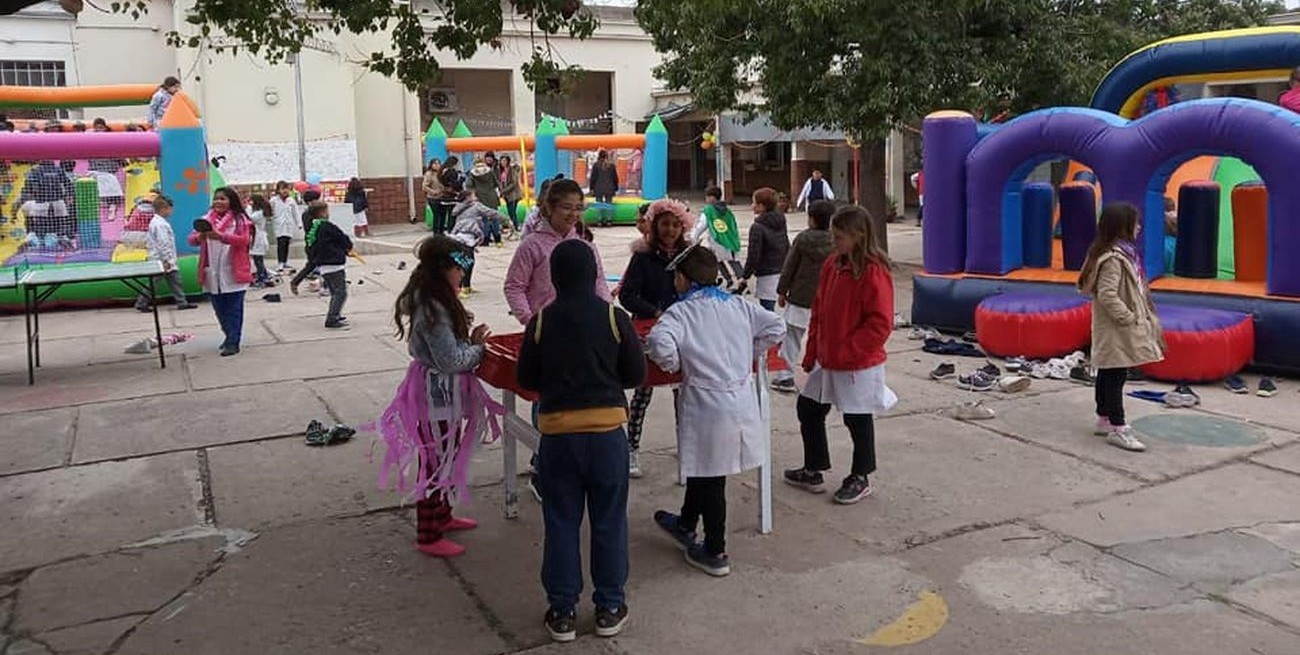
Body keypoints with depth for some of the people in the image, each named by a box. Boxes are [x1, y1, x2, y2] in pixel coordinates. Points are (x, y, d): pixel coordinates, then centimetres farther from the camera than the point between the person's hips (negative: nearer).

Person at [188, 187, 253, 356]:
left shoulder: (240, 219, -2)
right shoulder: (207, 219, 10)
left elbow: (244, 240, -16)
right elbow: (191, 239, 4)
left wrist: (221, 236, -28)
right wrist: (199, 237, -20)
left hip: (233, 274, -5)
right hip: (213, 274, 5)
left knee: (233, 309, -2)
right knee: (219, 309, 13)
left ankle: (233, 343, 2)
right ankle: (230, 336, 29)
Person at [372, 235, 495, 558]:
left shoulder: (432, 302, 7)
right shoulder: (433, 310, -24)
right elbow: (451, 360, -24)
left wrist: (471, 340, -1)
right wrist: (477, 346, -8)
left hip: (442, 393, 10)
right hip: (438, 396, -10)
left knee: (445, 459, 23)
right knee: (436, 464, 1)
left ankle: (442, 516, 40)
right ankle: (428, 537, 13)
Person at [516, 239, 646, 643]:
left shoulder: (540, 321, -5)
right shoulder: (615, 317, -6)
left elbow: (527, 380, 3)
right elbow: (636, 375, 0)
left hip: (557, 433, 0)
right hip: (607, 430, 0)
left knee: (561, 523, 11)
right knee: (609, 521, 12)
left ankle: (562, 612, 18)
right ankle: (609, 608, 21)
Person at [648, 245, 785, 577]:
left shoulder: (680, 311, -10)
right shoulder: (737, 305, 6)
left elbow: (660, 344, -28)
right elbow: (776, 327, 6)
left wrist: (674, 365, -8)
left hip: (709, 407, -6)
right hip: (743, 402, 6)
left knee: (709, 478, 8)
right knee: (703, 469, 25)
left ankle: (715, 553, 19)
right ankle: (686, 524, 44)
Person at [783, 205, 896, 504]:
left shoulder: (873, 273, -19)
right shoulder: (832, 264, 4)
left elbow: (880, 324, -21)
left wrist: (846, 350, -20)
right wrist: (812, 352, 10)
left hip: (859, 366, -8)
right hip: (826, 362, 8)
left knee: (858, 420, 8)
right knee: (808, 408, 15)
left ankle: (860, 479, 27)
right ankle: (813, 470, 32)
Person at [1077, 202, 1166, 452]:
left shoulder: (1122, 253, 12)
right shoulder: (1113, 259, -20)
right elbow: (1107, 295, -25)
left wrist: (1137, 317, 15)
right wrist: (1128, 318, -18)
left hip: (1118, 331, 10)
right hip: (1116, 331, -10)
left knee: (1107, 375, 16)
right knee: (1115, 377, -5)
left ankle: (1104, 420, 26)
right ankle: (1117, 429, 0)